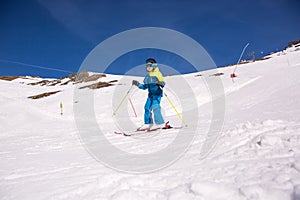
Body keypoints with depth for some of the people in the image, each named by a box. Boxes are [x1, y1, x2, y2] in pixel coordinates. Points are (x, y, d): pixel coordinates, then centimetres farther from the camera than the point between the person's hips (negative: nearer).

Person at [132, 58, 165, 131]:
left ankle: (160, 123, -18)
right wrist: (137, 84, 18)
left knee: (155, 107, -19)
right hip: (150, 94, 8)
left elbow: (163, 83, -12)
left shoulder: (157, 73, -3)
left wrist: (160, 83, -33)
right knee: (147, 107, 5)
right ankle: (148, 124, 14)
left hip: (157, 93, -8)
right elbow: (145, 86, 24)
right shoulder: (147, 76, 18)